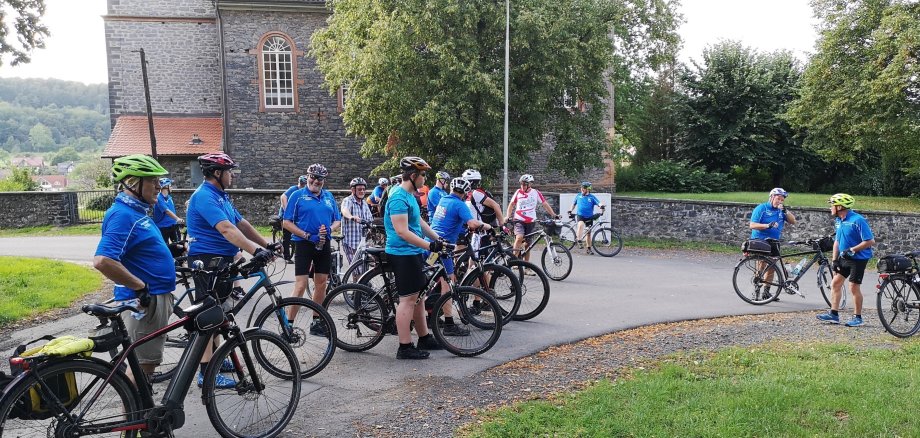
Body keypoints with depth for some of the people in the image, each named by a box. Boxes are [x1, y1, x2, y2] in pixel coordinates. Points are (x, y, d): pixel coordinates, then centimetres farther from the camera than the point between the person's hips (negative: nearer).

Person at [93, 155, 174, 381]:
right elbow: (103, 261, -30)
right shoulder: (122, 214, -19)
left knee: (148, 361, 18)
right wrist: (141, 286, -23)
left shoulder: (136, 211, 13)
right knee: (142, 363, -1)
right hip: (143, 302, -10)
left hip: (155, 297, 10)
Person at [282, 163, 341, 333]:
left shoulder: (329, 196, 11)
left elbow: (337, 220, 14)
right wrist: (307, 235, -16)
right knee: (301, 286, -10)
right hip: (304, 243, -5)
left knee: (321, 284, 10)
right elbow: (287, 222, -7)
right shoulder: (298, 195, -3)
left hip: (324, 244, 5)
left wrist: (329, 229, -9)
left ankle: (317, 322, 22)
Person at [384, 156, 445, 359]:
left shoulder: (409, 195, 14)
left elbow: (419, 222, 21)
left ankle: (424, 338, 27)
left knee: (418, 296, 16)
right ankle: (405, 347, 0)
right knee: (408, 299, -6)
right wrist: (429, 245, -27)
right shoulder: (399, 197, -19)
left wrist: (438, 239, 17)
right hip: (403, 254, -10)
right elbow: (402, 232, -25)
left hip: (413, 253, 10)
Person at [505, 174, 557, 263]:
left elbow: (545, 204, 2)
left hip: (531, 222, 1)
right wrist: (507, 217, 1)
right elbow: (511, 204, 10)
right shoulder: (518, 192, 0)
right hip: (519, 220, -1)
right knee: (519, 238, -26)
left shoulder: (536, 193, -2)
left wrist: (554, 215, -4)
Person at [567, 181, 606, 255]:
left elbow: (599, 203, -15)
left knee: (588, 233, 7)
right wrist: (570, 211, 9)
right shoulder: (578, 196, 5)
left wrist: (602, 206, -36)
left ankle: (588, 248, 17)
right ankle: (578, 239, -24)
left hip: (589, 217, 0)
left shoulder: (592, 197, -2)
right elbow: (573, 204, 19)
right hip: (580, 215, 0)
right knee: (581, 225, -34)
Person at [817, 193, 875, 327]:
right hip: (844, 258, 8)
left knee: (854, 287, -3)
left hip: (858, 258, -8)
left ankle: (858, 317, 11)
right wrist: (834, 259, 8)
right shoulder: (838, 220, 6)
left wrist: (852, 250, -24)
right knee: (835, 283, 6)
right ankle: (833, 314, 12)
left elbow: (870, 241, -21)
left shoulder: (858, 220, -20)